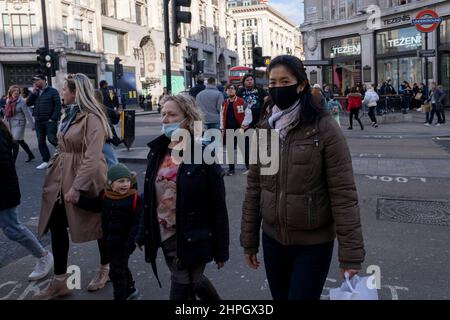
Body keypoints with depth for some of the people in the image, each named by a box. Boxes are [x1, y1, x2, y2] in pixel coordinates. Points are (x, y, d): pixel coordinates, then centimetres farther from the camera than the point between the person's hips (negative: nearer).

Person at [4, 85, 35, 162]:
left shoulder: (22, 101, -15)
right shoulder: (8, 101, 5)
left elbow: (27, 114, -15)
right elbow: (7, 112, 14)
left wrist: (33, 124, -13)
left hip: (19, 124, -7)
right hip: (11, 124, 7)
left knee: (16, 143, -6)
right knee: (21, 141, 17)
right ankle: (31, 155, 34)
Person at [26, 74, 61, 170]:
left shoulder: (52, 91, -4)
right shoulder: (36, 92, 15)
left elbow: (58, 105, -10)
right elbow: (28, 103, 7)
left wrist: (53, 118, -16)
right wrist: (33, 92, -4)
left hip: (50, 121, -6)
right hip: (38, 122, 7)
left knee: (51, 139, -16)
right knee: (41, 142, 7)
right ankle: (46, 161, 15)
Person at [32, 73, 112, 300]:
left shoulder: (91, 118, -16)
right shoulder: (69, 114, 12)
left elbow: (92, 157, -23)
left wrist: (77, 187, -26)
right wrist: (52, 173, 16)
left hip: (84, 179, -8)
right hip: (61, 178, 9)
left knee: (97, 224, 9)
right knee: (56, 226, 7)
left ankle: (106, 269, 31)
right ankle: (59, 282, 18)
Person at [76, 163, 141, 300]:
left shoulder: (134, 198, -18)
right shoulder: (104, 195, -1)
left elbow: (137, 222, -19)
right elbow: (93, 206, 16)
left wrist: (131, 241, -25)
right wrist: (78, 199, 3)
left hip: (123, 242, -7)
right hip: (109, 240, 7)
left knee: (117, 270, 2)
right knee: (120, 267, 23)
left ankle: (120, 296, 19)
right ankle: (130, 289, 43)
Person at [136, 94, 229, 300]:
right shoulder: (157, 152, 3)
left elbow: (218, 207, -12)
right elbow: (149, 199, 10)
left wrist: (221, 249, -10)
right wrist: (144, 234, 10)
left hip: (192, 240, -6)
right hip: (164, 236, 6)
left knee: (182, 290, 4)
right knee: (191, 281, 23)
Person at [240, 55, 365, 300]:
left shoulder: (324, 128, -14)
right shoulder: (264, 128, 1)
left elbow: (343, 194, -15)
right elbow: (254, 187, 5)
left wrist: (351, 255, -16)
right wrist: (248, 240, 8)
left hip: (314, 243, -4)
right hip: (272, 238, 5)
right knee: (280, 296, 20)